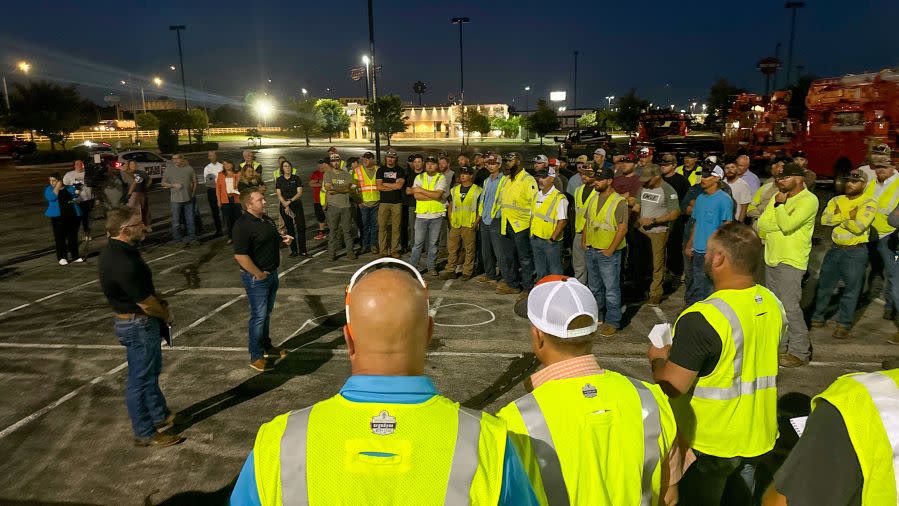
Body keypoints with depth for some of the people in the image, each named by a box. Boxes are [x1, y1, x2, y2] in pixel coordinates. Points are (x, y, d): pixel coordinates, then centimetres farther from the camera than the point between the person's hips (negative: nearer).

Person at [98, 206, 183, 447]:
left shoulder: (117, 250, 2)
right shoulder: (123, 263, -30)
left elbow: (146, 287, 12)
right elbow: (146, 303, -23)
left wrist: (161, 303, -1)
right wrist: (167, 315, -5)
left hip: (138, 322, 10)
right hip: (138, 325, -10)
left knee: (152, 371, 24)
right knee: (141, 379, 5)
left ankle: (160, 416, 41)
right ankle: (145, 433, 21)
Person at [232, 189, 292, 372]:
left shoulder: (267, 219, 8)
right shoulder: (243, 225, -21)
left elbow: (274, 238, 26)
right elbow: (240, 255, -26)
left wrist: (284, 239, 4)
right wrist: (259, 274, -21)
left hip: (272, 273, 9)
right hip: (256, 277, -9)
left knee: (267, 313, 20)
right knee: (258, 316, -1)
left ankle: (266, 346, 36)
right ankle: (256, 357, 10)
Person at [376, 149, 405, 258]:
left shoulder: (400, 170, 8)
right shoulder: (381, 170, 10)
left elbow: (399, 185, -7)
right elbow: (379, 187, 0)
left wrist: (385, 184, -1)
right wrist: (393, 186, -4)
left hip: (397, 202, 0)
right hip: (384, 202, 1)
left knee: (396, 227, -1)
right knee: (382, 227, -2)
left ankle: (394, 250, 5)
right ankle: (383, 251, 2)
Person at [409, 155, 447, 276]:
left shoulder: (441, 178, 0)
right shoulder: (419, 177, 6)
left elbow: (437, 194, -15)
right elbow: (416, 195, -7)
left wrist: (421, 190, -8)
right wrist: (433, 196, -12)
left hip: (437, 215, -1)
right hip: (421, 215, 1)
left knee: (433, 243, 8)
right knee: (418, 242, 2)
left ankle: (432, 266, 19)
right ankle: (412, 266, 10)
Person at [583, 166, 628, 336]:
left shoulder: (619, 201, -13)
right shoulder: (593, 198, 9)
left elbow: (623, 228, -16)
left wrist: (611, 249, -17)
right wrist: (584, 240, 7)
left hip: (608, 253, -7)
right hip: (591, 251, 7)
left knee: (611, 289, 0)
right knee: (594, 288, 19)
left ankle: (612, 322, 10)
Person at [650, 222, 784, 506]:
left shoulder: (702, 319, -30)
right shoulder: (772, 303, -4)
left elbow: (671, 387, -27)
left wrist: (657, 359, -6)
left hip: (710, 444, -7)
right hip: (758, 437, 7)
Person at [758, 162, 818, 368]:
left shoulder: (809, 200, -12)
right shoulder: (779, 196, 11)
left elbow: (787, 224, -26)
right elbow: (762, 223, 3)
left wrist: (780, 205, -12)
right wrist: (783, 224, -13)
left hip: (791, 261, -8)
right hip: (772, 258, 8)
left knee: (790, 307, -9)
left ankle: (800, 352, 2)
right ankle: (780, 345, 28)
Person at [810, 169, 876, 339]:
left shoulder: (869, 204, -7)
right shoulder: (836, 200, 7)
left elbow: (858, 227, -21)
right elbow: (824, 219, -9)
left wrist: (838, 218, -8)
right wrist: (848, 217, -16)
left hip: (856, 252, -5)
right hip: (835, 249, 5)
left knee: (851, 290, 2)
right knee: (824, 285, 13)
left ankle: (844, 324, 13)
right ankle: (818, 317, 28)